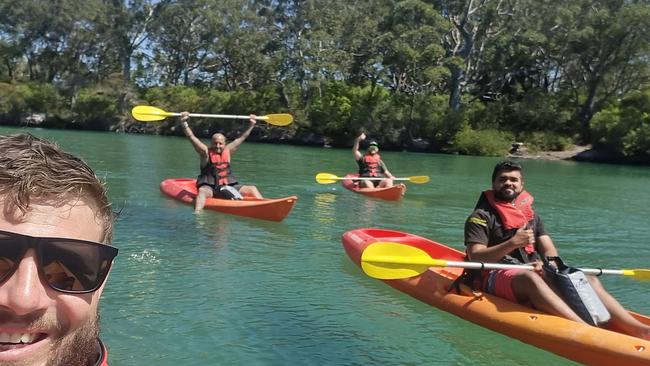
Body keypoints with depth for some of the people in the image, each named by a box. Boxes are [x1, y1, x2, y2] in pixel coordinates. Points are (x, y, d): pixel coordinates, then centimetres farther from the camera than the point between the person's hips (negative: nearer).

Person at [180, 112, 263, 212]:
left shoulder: (228, 151, 11)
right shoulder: (206, 152, 0)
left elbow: (241, 138, 19)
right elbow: (192, 137, -11)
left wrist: (251, 125, 19)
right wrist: (184, 123, -23)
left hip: (228, 186, 5)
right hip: (209, 187, -5)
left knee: (253, 189, -6)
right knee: (202, 191, -38)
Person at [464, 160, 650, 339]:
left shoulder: (532, 216, 23)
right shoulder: (481, 217, 3)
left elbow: (550, 251, 13)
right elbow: (475, 257, -9)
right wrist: (512, 243, -19)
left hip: (532, 273, 6)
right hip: (498, 277, -6)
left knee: (590, 281, -15)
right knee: (530, 278, -39)